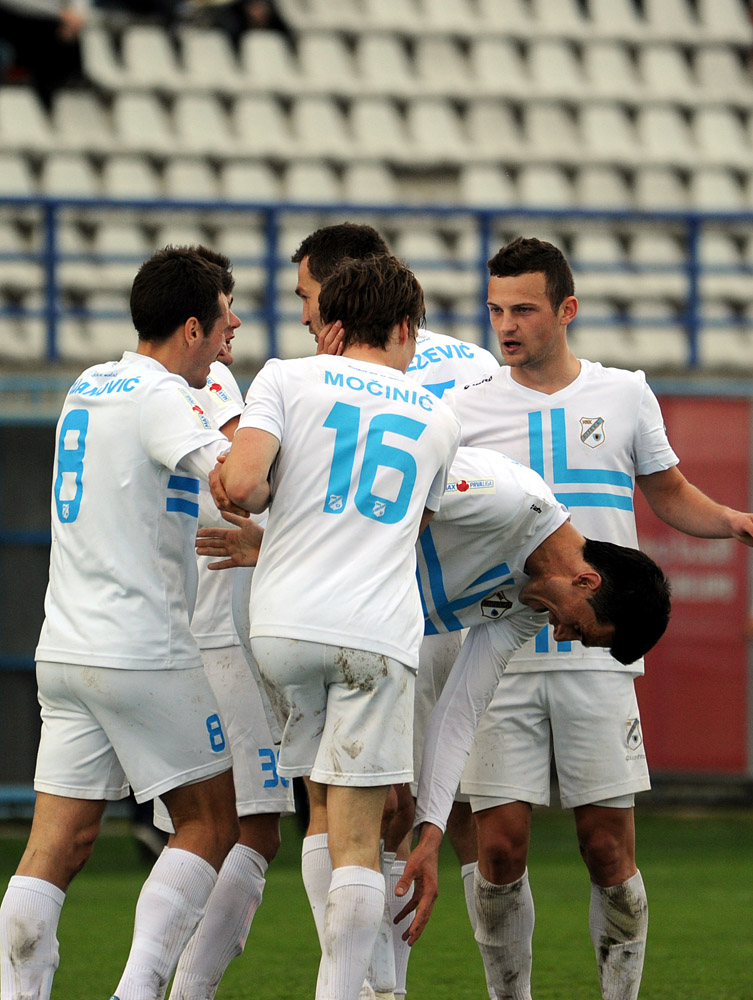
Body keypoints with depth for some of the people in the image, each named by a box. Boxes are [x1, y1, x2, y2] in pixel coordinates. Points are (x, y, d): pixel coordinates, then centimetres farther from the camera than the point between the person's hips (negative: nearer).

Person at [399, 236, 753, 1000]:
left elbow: (672, 497, 19)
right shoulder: (465, 408, 5)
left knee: (609, 849, -1)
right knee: (499, 851, -4)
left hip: (598, 657, 0)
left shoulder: (624, 395, 8)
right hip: (499, 658, 0)